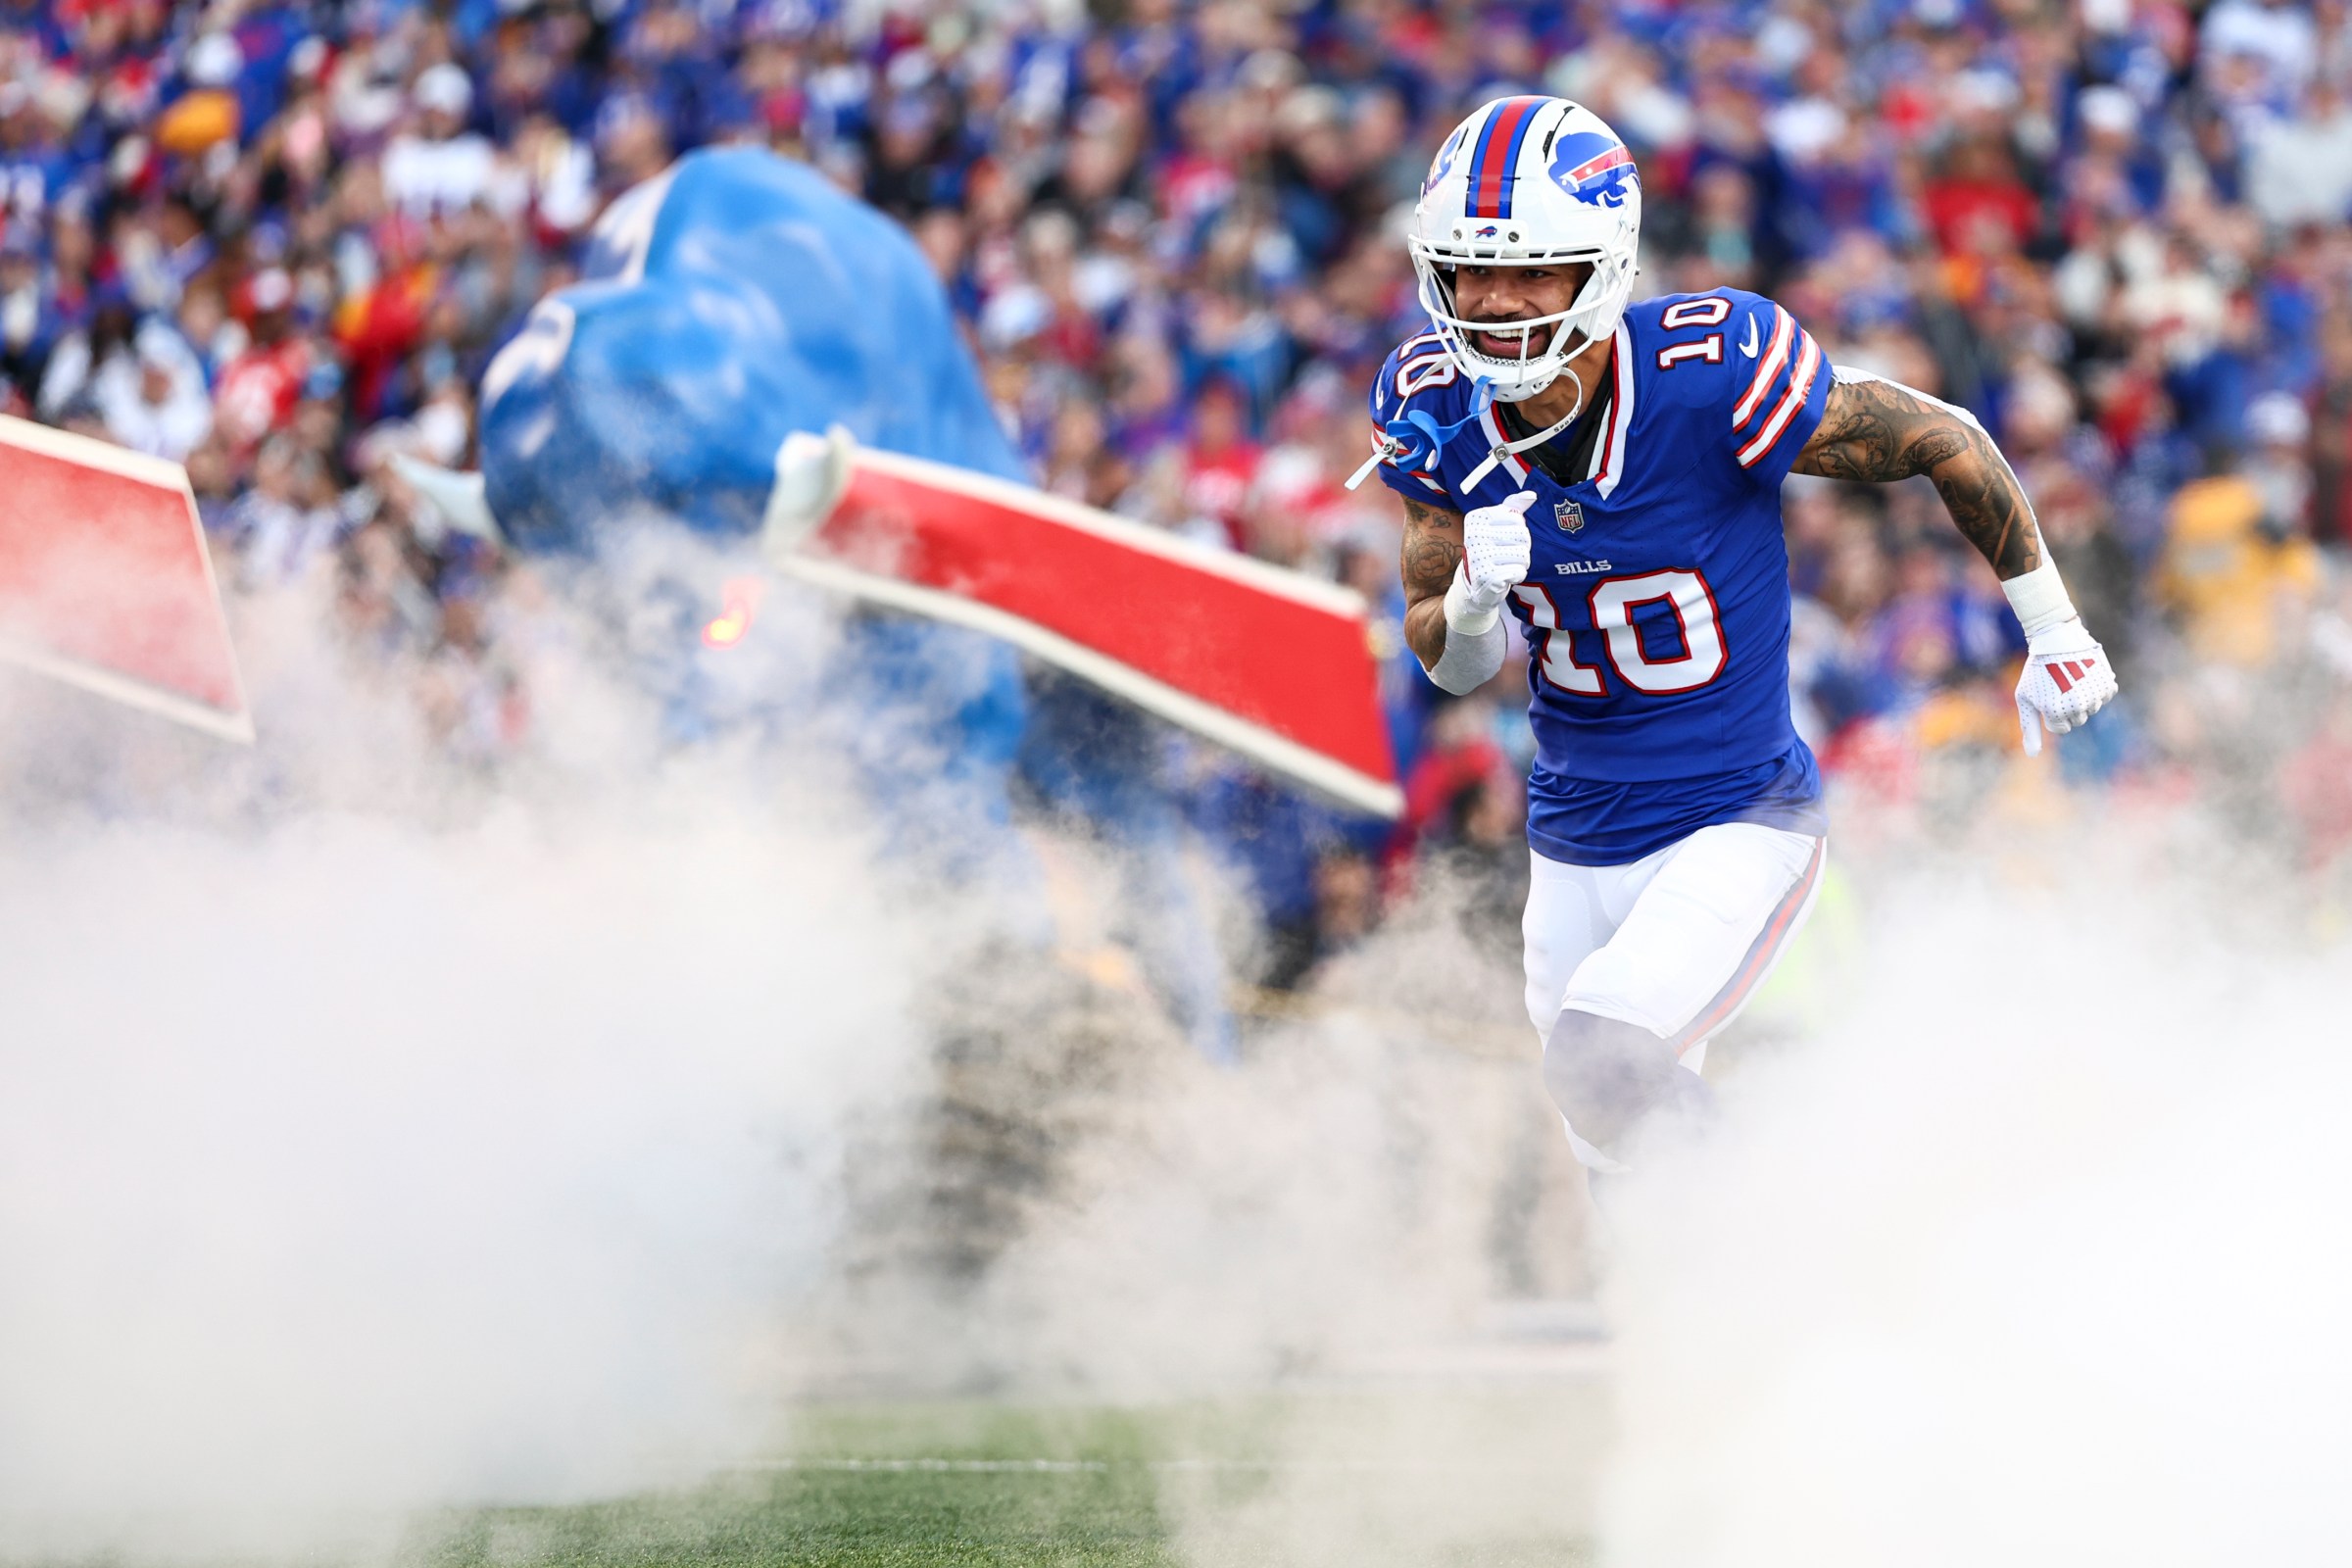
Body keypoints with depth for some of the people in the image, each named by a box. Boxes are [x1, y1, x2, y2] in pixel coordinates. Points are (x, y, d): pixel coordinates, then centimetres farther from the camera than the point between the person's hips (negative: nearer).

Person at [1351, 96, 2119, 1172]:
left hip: (1734, 827, -6)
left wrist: (2053, 630, 0)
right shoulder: (1439, 411, -10)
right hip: (1575, 846, 6)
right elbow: (1449, 667, -2)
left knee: (1607, 1063, -28)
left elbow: (1943, 443, -10)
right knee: (1617, 1163, 16)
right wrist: (1474, 598, -27)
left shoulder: (1711, 371, -25)